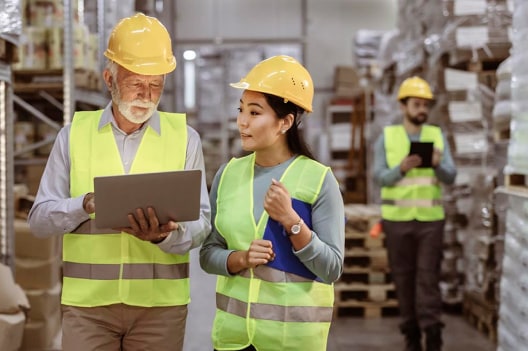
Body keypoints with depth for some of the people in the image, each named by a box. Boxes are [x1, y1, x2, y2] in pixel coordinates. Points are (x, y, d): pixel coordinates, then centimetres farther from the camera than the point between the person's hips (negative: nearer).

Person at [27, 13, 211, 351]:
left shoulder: (184, 137, 5)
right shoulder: (74, 134, 7)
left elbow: (200, 223, -1)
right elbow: (40, 219, 4)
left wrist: (164, 235, -22)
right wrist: (87, 204, -15)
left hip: (160, 304, 0)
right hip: (87, 302, 0)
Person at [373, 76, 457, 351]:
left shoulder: (437, 136, 3)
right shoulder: (386, 137, -1)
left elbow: (450, 177, -6)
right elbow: (380, 178, -8)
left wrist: (437, 164, -28)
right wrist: (402, 168, -28)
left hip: (430, 219, 0)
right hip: (397, 218, 0)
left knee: (428, 277, -6)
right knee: (404, 276, 5)